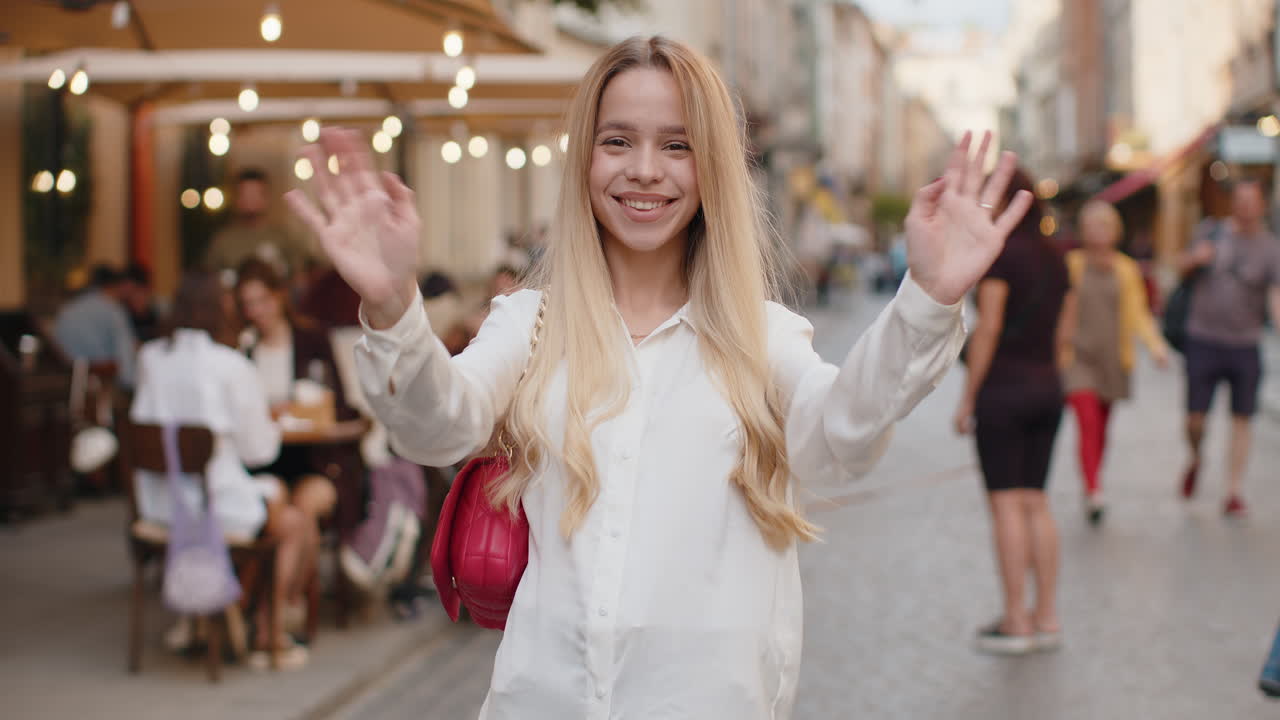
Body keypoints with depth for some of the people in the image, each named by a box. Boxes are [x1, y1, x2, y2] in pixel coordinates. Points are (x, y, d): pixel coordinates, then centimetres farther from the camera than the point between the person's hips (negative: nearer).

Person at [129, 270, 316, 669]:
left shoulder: (150, 358, 1)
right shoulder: (230, 366, -15)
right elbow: (257, 448, -9)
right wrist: (269, 425, 14)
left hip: (157, 503, 7)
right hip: (216, 501, -7)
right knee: (295, 524, 19)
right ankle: (268, 636, 19)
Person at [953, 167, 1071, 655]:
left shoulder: (1001, 254, -10)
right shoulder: (1055, 259, 12)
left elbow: (988, 327, -14)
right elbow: (1062, 331, 14)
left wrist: (968, 396, -10)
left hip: (1003, 387, -7)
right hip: (1048, 387, 7)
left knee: (1006, 503, -3)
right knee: (1036, 502, 12)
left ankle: (1015, 623, -2)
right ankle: (1047, 617, 12)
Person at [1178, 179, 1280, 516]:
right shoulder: (1213, 231, 5)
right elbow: (1184, 266, 16)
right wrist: (1195, 257, -9)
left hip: (1245, 344, -1)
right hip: (1203, 339, 1)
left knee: (1242, 419, 2)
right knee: (1195, 417, 1)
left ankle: (1234, 491, 11)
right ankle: (1195, 460, 33)